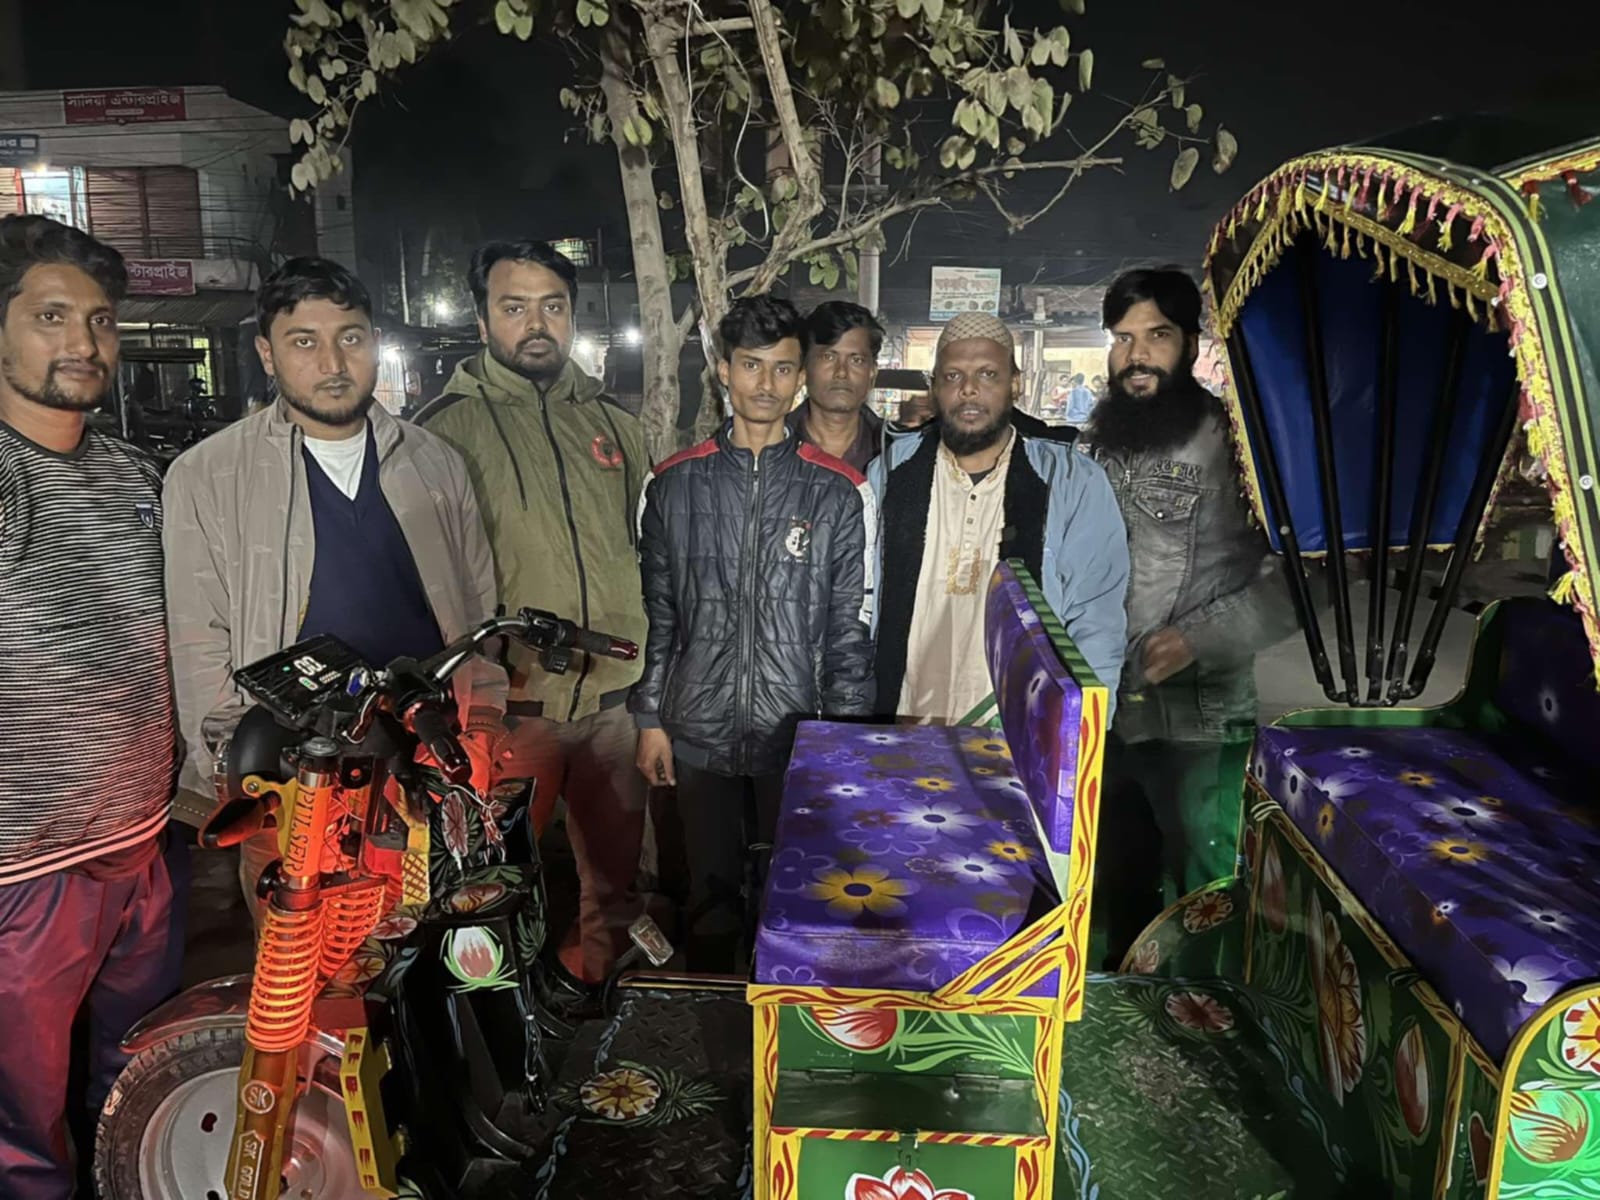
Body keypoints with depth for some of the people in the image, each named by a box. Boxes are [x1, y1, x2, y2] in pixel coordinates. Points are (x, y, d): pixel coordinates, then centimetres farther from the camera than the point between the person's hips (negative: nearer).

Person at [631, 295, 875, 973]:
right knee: (710, 890, 15)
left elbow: (851, 630, 0)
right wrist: (650, 719, 4)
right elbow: (656, 612, 6)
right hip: (699, 734, 1)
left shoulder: (839, 493, -2)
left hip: (800, 736, -1)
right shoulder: (674, 485, 2)